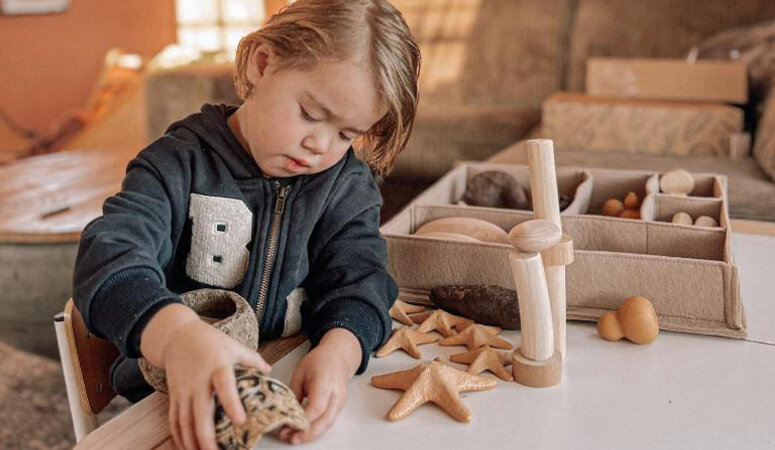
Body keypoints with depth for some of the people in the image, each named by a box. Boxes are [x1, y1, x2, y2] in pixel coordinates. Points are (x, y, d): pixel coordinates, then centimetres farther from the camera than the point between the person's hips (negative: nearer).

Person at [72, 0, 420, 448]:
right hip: (178, 404, -3)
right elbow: (111, 256, -23)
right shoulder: (181, 164, -8)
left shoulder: (348, 184, 4)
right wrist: (177, 335, -45)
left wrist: (339, 350, -32)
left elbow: (358, 277, -7)